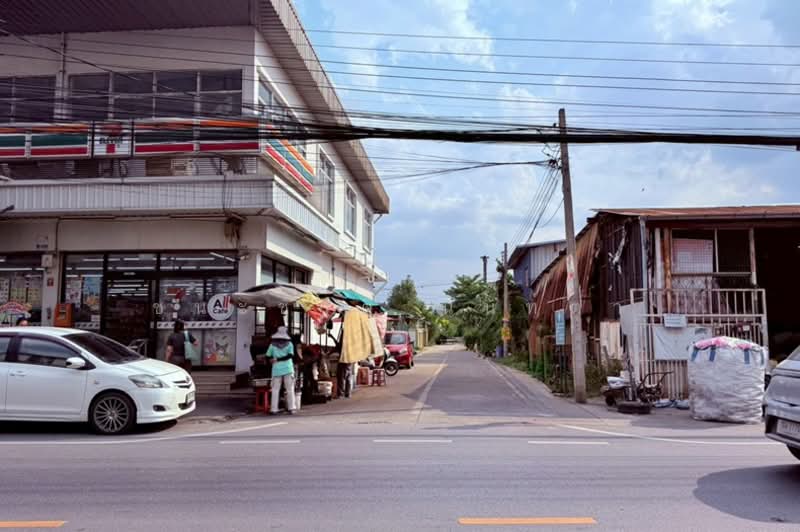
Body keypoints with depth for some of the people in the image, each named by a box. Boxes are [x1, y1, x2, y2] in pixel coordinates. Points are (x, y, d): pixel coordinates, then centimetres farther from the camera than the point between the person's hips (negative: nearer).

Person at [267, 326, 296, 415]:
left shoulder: (273, 344, 3)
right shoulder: (289, 344, 2)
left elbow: (268, 356, 5)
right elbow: (290, 355, -10)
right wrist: (278, 359, -10)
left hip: (276, 369, 1)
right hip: (288, 369, 0)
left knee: (275, 390, 3)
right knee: (290, 389, 5)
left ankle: (273, 409, -1)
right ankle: (291, 408, 2)